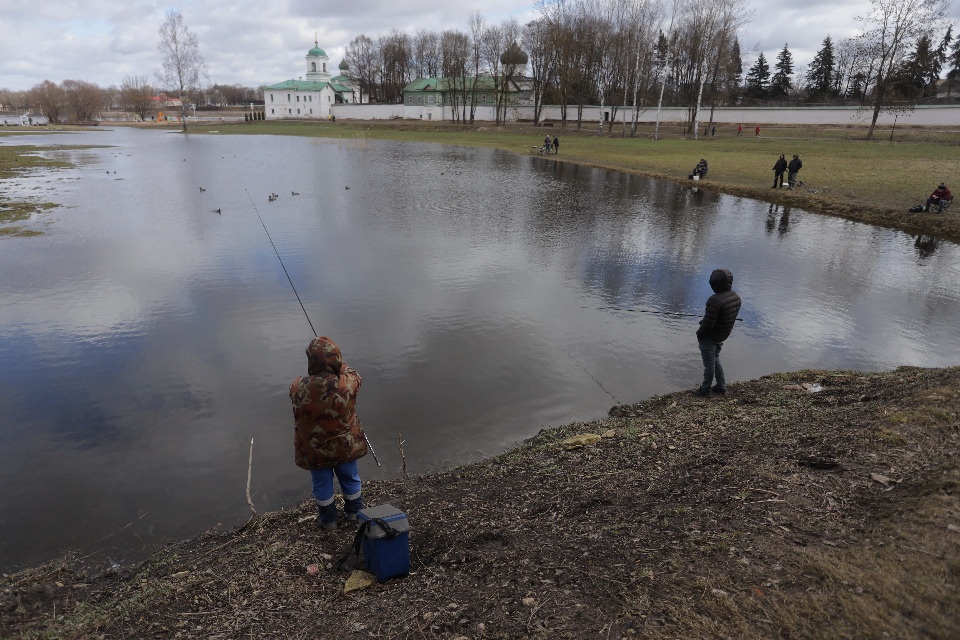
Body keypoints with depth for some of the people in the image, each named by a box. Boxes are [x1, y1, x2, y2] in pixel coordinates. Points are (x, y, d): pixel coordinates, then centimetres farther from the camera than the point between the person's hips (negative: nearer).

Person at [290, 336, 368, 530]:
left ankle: (328, 519, 41)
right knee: (350, 479, 25)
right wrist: (338, 363, 11)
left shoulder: (298, 388, -26)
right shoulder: (349, 383, -26)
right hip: (345, 446, 1)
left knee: (322, 484, 23)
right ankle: (354, 512, 46)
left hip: (314, 451, 0)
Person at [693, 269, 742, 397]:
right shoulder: (736, 297, -3)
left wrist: (699, 334, -10)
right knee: (715, 359, 27)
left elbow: (708, 323, -28)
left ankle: (705, 390, 24)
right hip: (722, 336, 8)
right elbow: (730, 318, 7)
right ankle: (721, 387, 36)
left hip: (709, 338, -8)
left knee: (709, 364, 7)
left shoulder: (715, 300, -32)